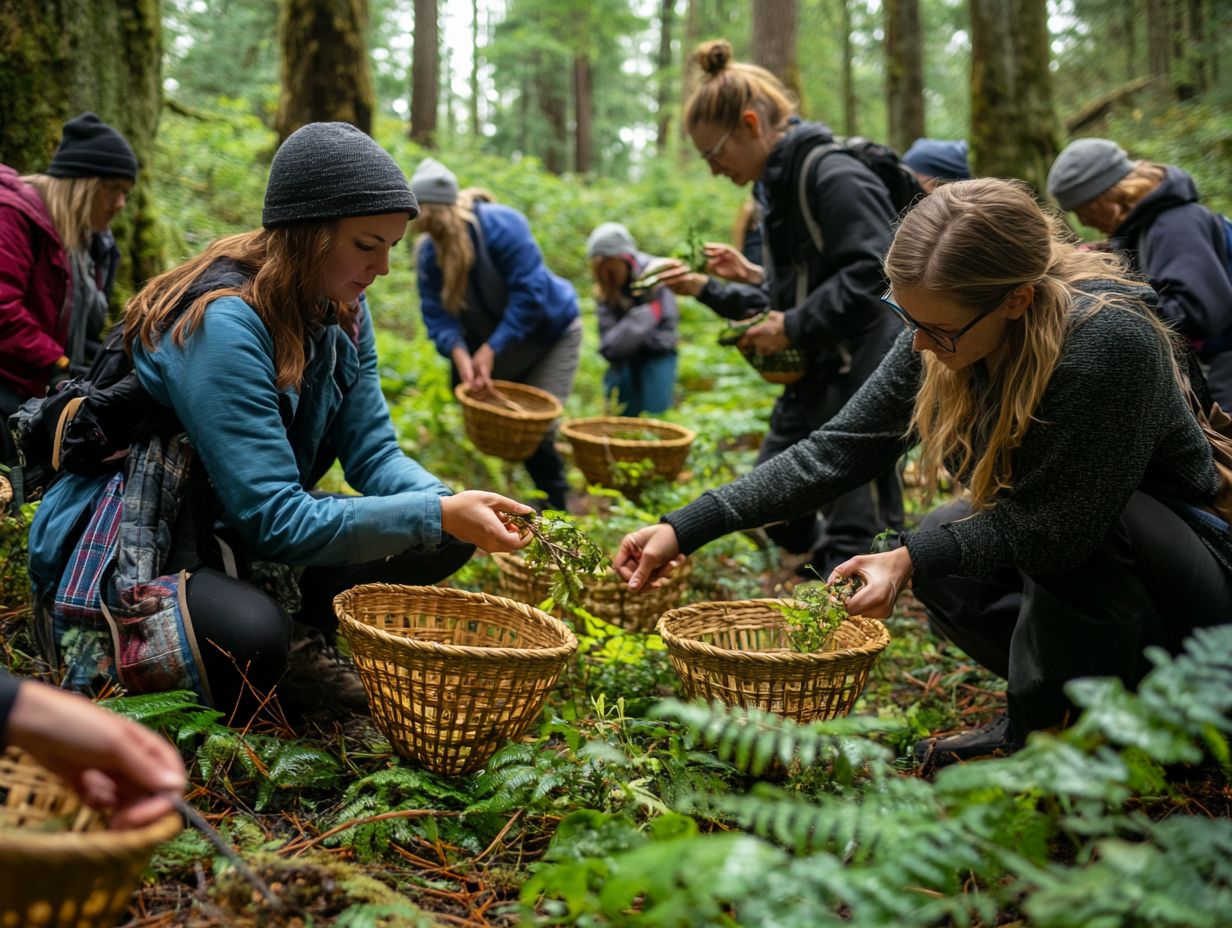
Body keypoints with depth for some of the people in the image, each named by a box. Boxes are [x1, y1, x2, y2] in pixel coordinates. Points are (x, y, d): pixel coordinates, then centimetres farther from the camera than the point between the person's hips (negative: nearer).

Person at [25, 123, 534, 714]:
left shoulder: (342, 311, -2)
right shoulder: (220, 324, -28)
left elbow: (374, 454, -3)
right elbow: (275, 521, -32)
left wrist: (452, 505, -24)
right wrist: (439, 514, -35)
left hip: (238, 548, 7)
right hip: (124, 563, -7)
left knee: (442, 542, -8)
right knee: (248, 639, -39)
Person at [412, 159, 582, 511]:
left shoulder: (501, 225, -29)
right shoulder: (428, 250, -11)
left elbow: (529, 294, -31)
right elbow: (437, 314, -18)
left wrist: (490, 350, -33)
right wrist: (459, 352, -39)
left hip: (551, 334, -5)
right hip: (496, 343, 6)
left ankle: (554, 507, 3)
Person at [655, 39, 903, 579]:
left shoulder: (833, 176, -16)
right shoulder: (778, 187, 14)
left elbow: (873, 275, -25)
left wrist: (794, 327, -20)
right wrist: (706, 290, 12)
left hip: (862, 379, -10)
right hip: (812, 382, 10)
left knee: (854, 534, -5)